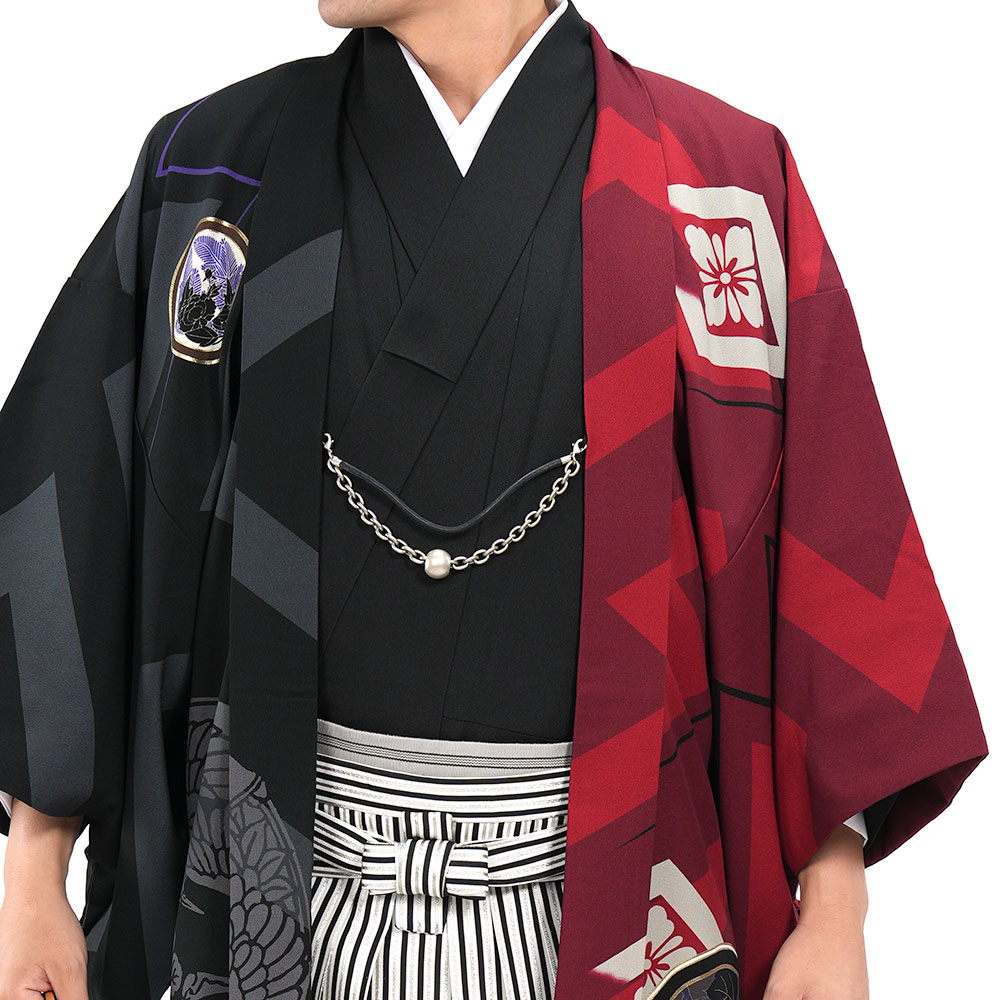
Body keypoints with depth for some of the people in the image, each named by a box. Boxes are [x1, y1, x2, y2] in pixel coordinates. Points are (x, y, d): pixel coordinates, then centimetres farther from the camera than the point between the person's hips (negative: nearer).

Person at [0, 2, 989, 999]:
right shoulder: (214, 166, 1)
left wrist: (835, 906, -7)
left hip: (604, 884, -1)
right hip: (292, 876, 2)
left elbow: (830, 543, -4)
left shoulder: (722, 181, -4)